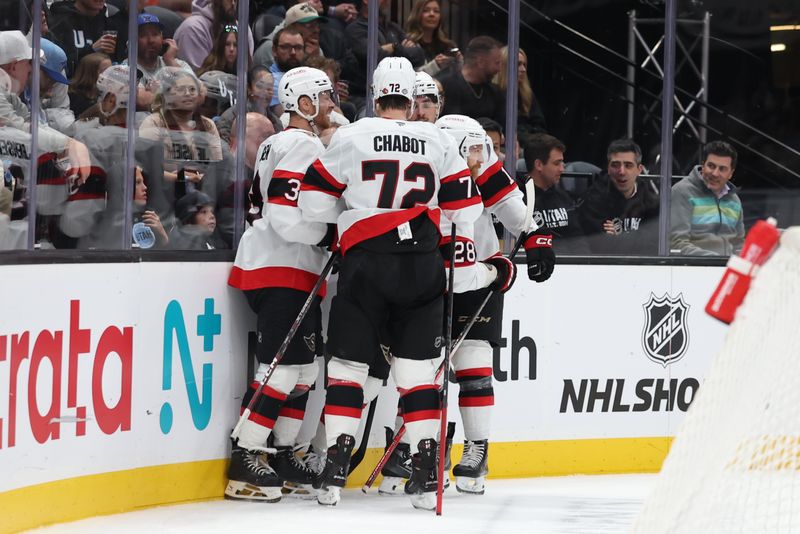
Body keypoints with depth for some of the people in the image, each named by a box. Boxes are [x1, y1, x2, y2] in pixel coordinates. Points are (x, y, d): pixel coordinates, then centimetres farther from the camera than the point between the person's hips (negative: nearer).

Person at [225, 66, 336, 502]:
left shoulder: (279, 144, 21)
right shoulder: (304, 147, -14)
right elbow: (287, 217, -23)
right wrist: (332, 234, -14)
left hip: (293, 271, 11)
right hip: (282, 270, -11)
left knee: (305, 364, 12)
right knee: (284, 364, -14)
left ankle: (282, 455, 17)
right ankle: (245, 462, -15)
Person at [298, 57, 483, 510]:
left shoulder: (351, 137, 0)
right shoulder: (440, 143, 5)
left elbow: (315, 203, 3)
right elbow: (465, 209, 8)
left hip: (366, 263, -2)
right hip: (423, 265, 2)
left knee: (349, 362, 6)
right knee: (418, 367, 7)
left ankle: (336, 469, -1)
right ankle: (427, 473, 1)